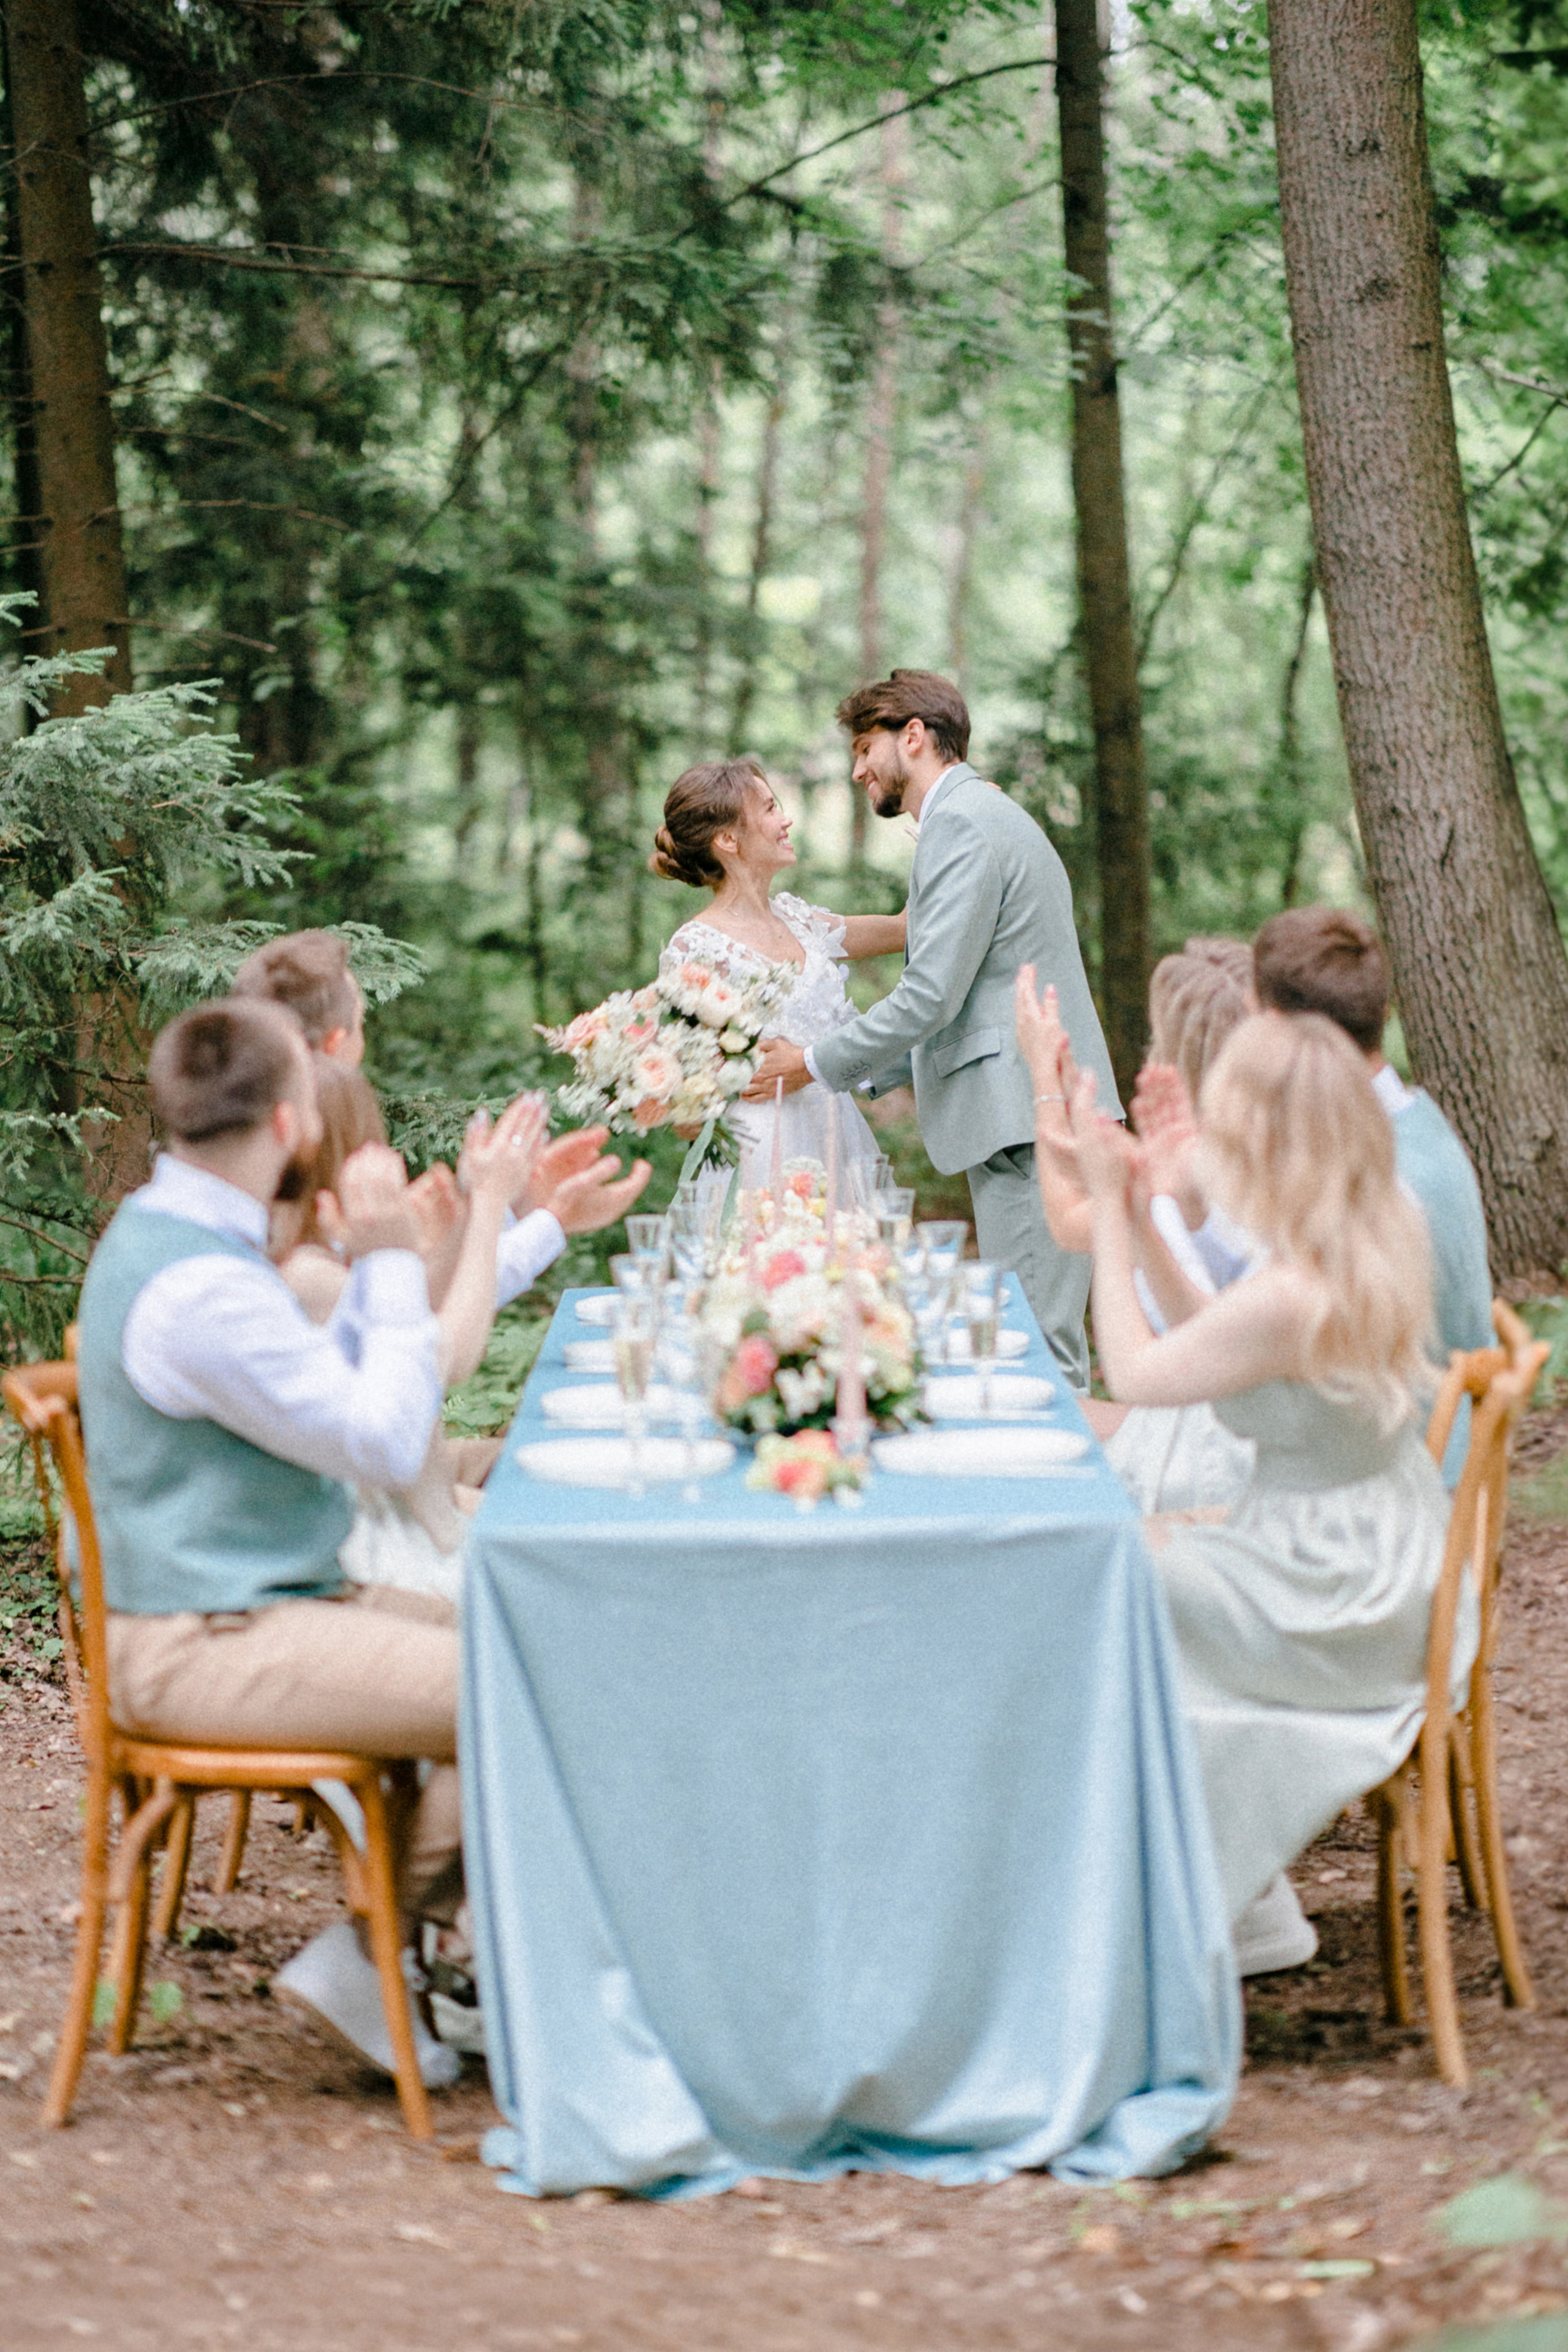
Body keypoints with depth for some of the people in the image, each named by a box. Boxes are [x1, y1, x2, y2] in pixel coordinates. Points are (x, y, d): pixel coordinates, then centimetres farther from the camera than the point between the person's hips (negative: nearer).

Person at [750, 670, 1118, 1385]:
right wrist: (858, 1077, 20)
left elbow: (932, 996, -17)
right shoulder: (979, 816, 23)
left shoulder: (964, 823, -10)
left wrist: (816, 1064, -5)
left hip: (1025, 1116, -10)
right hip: (1027, 1115, 10)